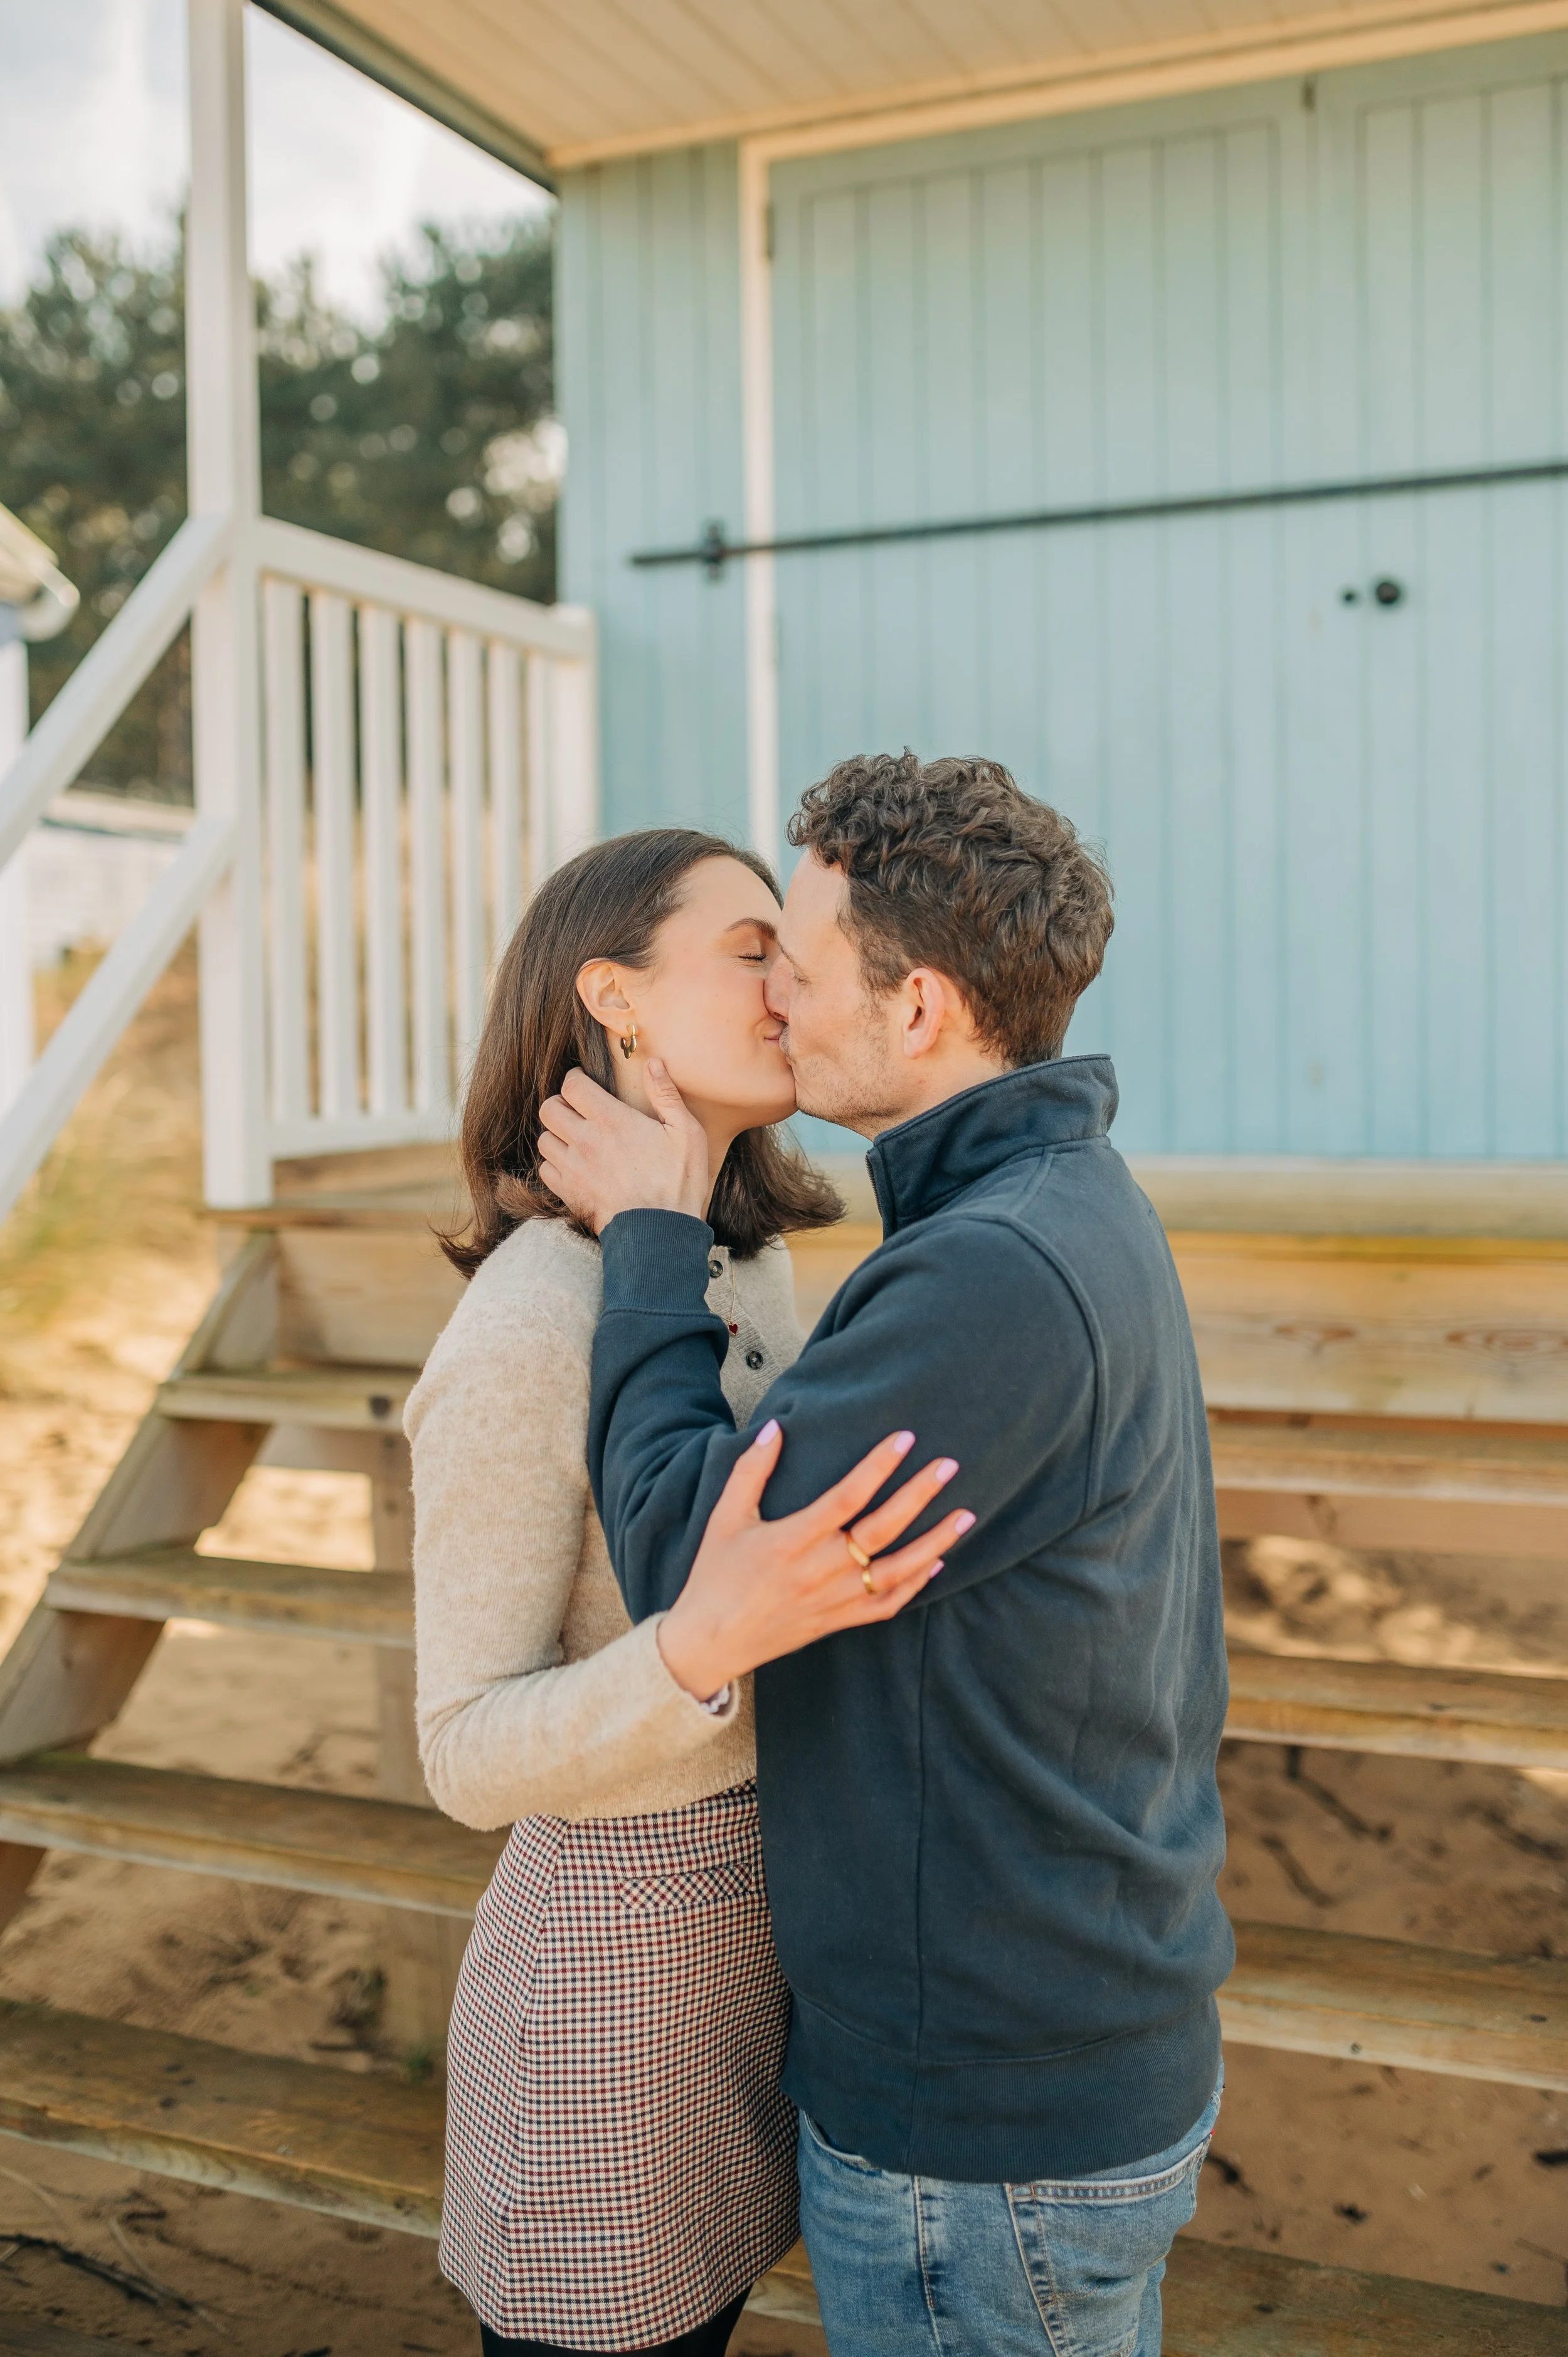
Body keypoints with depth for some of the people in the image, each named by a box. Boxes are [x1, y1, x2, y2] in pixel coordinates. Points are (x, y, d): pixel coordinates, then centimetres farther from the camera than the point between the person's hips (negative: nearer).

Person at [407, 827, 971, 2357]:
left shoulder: (740, 1267, 0)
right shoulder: (521, 1334, -25)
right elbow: (470, 1756, -22)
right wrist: (716, 1638, -38)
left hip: (758, 1930, 8)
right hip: (615, 1976, -8)